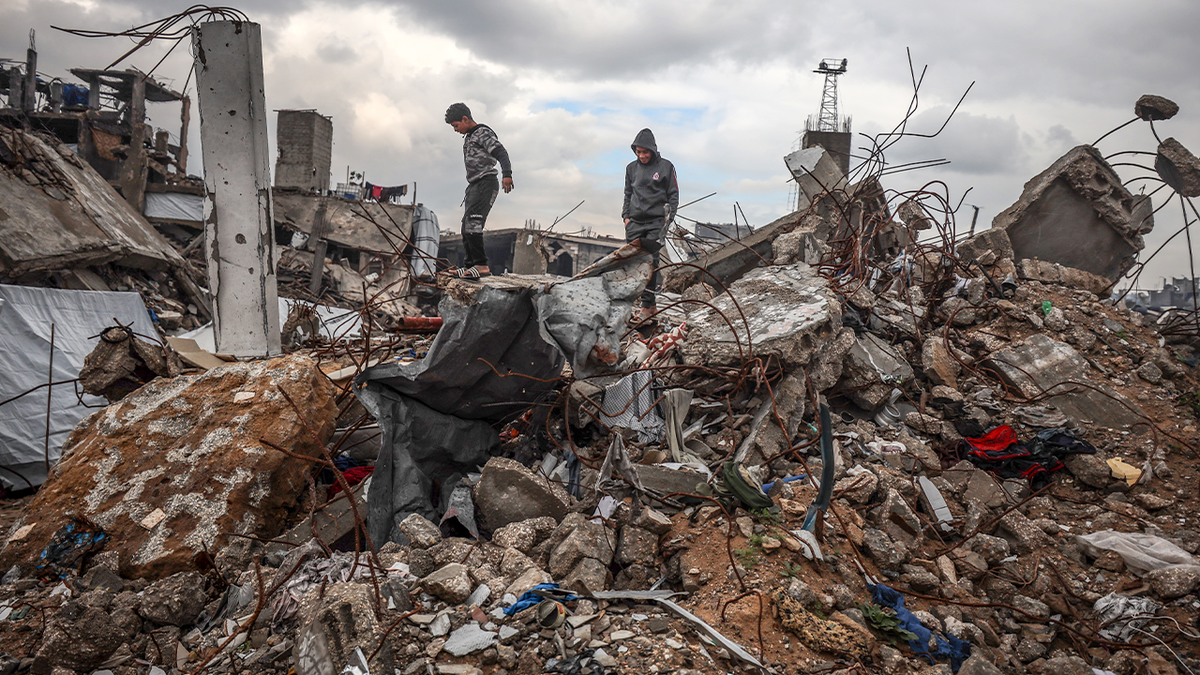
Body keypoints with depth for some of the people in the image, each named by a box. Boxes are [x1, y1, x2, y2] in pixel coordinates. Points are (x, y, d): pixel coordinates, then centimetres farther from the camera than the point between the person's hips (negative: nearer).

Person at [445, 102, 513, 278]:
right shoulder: (469, 137, 24)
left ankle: (481, 265, -27)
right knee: (467, 228, 5)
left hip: (486, 183, -10)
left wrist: (507, 174, -34)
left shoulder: (483, 133, -5)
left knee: (472, 222, -23)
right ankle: (471, 265, 8)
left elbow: (501, 153, -17)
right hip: (474, 185, 10)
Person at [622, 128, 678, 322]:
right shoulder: (632, 168, 13)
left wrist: (667, 219, -4)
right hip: (635, 221, 4)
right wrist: (626, 216, 10)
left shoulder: (665, 166, 2)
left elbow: (673, 195, 5)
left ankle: (648, 305, -9)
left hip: (656, 221, -4)